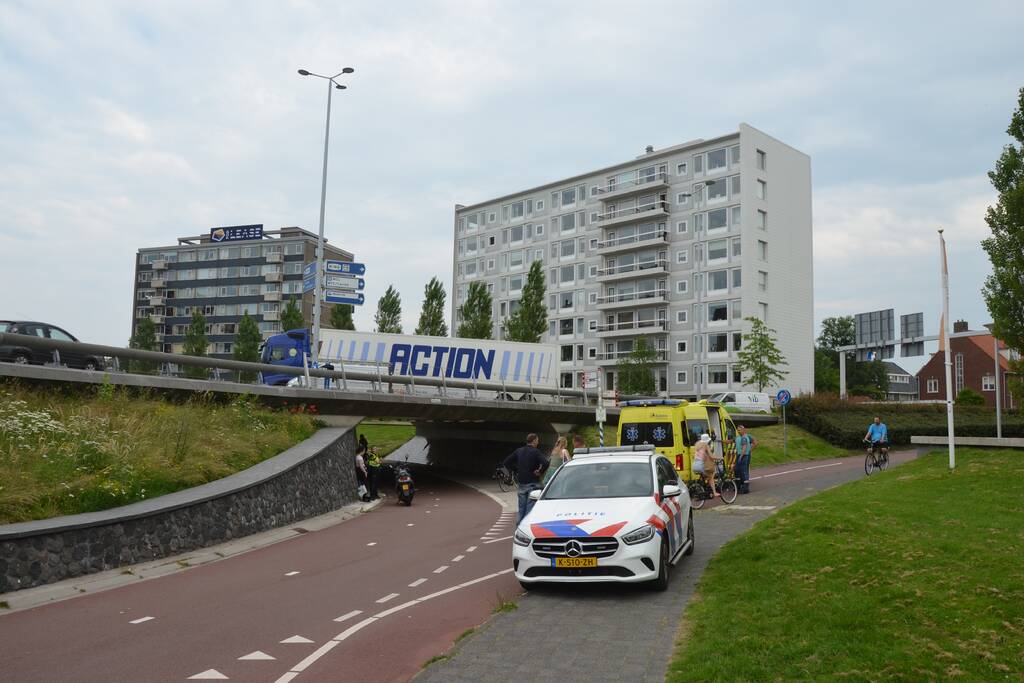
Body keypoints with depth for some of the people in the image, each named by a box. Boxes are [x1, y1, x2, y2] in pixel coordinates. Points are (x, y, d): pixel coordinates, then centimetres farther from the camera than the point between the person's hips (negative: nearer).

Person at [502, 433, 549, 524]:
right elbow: (545, 463, -27)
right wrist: (540, 472, -10)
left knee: (521, 508, 14)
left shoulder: (518, 451, 5)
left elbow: (506, 462, 8)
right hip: (533, 483, -5)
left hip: (522, 483, 5)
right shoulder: (535, 452, -12)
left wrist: (517, 471, 11)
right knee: (530, 508, -1)